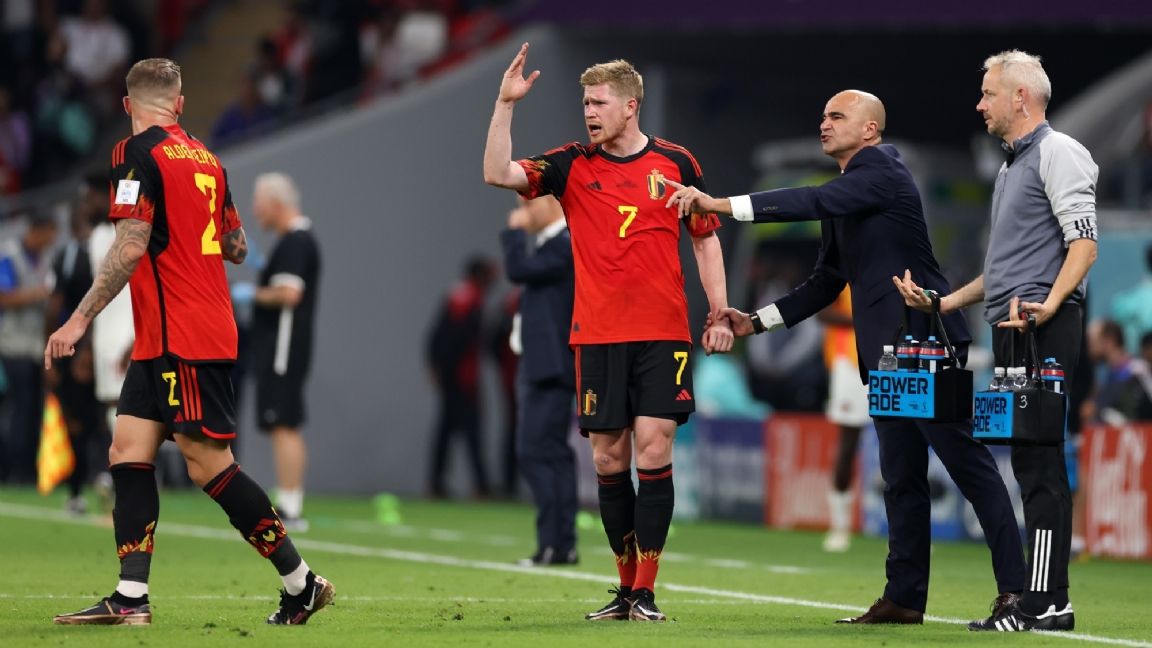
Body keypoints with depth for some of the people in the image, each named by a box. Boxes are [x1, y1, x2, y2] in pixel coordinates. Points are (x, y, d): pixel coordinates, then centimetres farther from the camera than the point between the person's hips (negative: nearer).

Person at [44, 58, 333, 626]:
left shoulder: (138, 153, -11)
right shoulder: (204, 157, 13)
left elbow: (131, 247, -20)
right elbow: (237, 247, 19)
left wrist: (80, 319, -17)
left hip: (181, 339, -9)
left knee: (208, 464, -7)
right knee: (128, 450, 5)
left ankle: (301, 584, -3)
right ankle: (130, 599, -1)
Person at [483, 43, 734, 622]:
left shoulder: (675, 162, 4)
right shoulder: (572, 165, 5)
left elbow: (707, 239, 10)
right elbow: (497, 174, -7)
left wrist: (719, 315, 3)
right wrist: (504, 105, -15)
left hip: (663, 334, -2)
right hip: (596, 335, 2)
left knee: (653, 450, -9)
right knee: (608, 457, 2)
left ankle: (646, 592, -6)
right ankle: (625, 588, 13)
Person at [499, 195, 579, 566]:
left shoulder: (564, 245, -14)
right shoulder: (551, 244, 17)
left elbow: (518, 270, -24)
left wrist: (515, 232, -13)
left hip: (550, 369, -11)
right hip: (542, 368, 11)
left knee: (535, 454, -13)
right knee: (552, 455, 11)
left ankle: (554, 544, -15)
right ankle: (562, 545, 14)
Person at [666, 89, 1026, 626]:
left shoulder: (880, 169, -9)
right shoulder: (842, 197, 18)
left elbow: (813, 203, -23)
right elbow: (826, 283, 22)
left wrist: (718, 204, -24)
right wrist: (756, 321, 15)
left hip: (925, 341, -10)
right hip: (886, 356, 10)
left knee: (968, 463, -8)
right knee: (902, 478, 10)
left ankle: (1015, 587, -8)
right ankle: (904, 596, 13)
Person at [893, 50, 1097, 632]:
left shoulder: (1058, 153, -4)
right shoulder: (1012, 166, 26)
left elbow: (1083, 243, -15)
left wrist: (1049, 305, -27)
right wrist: (944, 302, 25)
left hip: (1044, 330, -10)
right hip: (1010, 328, 10)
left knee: (1037, 462, -12)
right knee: (1030, 462, 7)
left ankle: (1047, 600, -14)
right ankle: (1041, 599, 8)